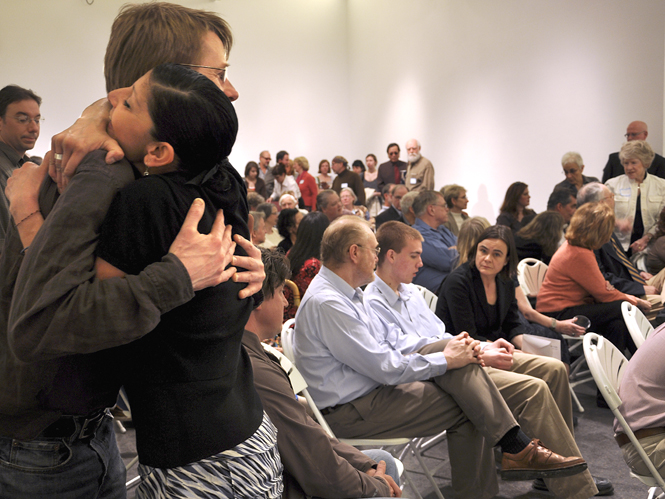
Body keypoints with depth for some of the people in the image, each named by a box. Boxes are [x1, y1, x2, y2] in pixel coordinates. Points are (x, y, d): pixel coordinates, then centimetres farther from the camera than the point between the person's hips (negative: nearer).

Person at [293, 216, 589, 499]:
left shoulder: (344, 292, 11)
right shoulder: (326, 303, -22)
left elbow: (380, 354, 11)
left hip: (372, 388, 9)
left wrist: (447, 351, 0)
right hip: (348, 413, -9)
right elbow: (386, 368, -23)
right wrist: (445, 360, -11)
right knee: (465, 406, -13)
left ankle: (514, 445, -6)